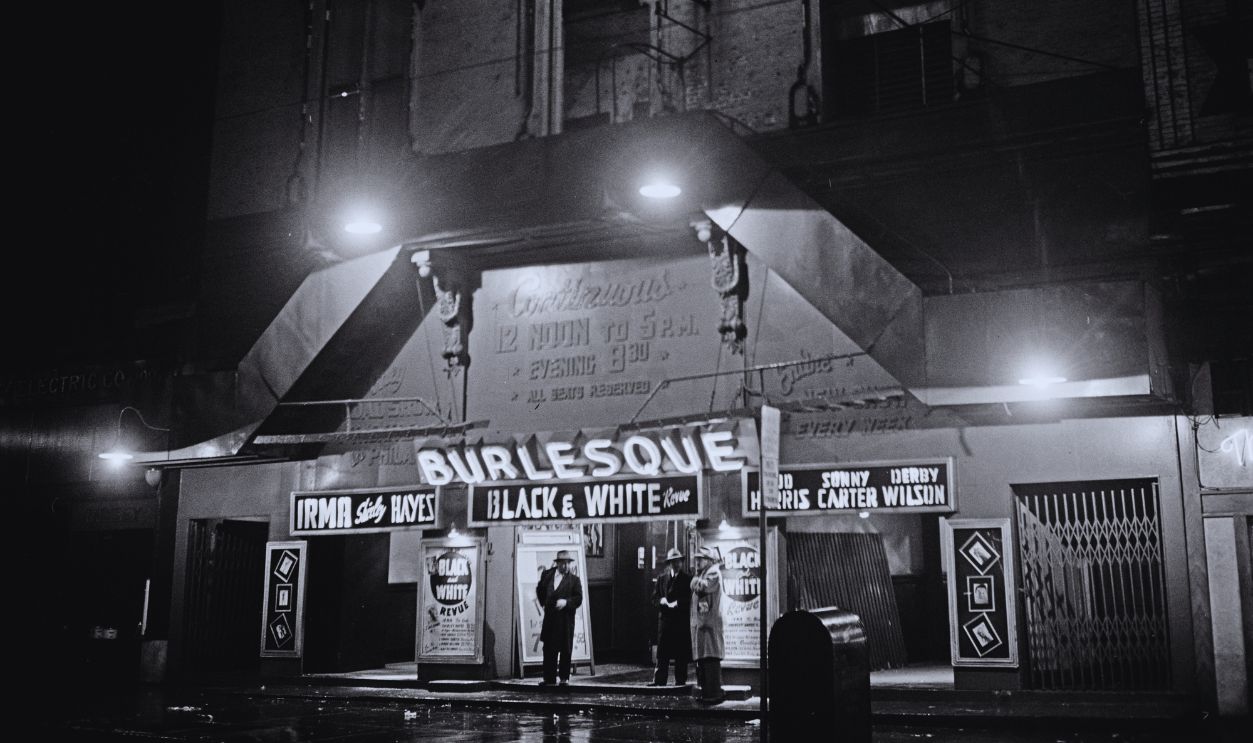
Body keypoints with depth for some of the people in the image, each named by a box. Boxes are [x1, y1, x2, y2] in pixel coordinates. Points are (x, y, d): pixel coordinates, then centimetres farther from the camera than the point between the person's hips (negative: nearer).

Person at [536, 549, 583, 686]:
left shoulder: (574, 579, 1)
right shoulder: (547, 575, 8)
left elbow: (578, 599, -4)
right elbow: (540, 590, 23)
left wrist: (566, 602, -19)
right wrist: (544, 603, 13)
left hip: (566, 620, -2)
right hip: (549, 618, 2)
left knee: (565, 649, 2)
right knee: (549, 649, 3)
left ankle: (564, 677, 13)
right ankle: (549, 678, 9)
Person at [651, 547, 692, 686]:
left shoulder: (688, 578, 3)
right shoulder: (662, 578, 13)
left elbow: (690, 599, -3)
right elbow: (655, 598, 12)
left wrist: (676, 604, -15)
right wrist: (662, 601, -9)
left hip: (682, 621, -2)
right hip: (665, 620, 2)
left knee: (681, 655, 1)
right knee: (662, 654, 1)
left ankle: (680, 682, 8)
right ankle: (659, 682, 4)